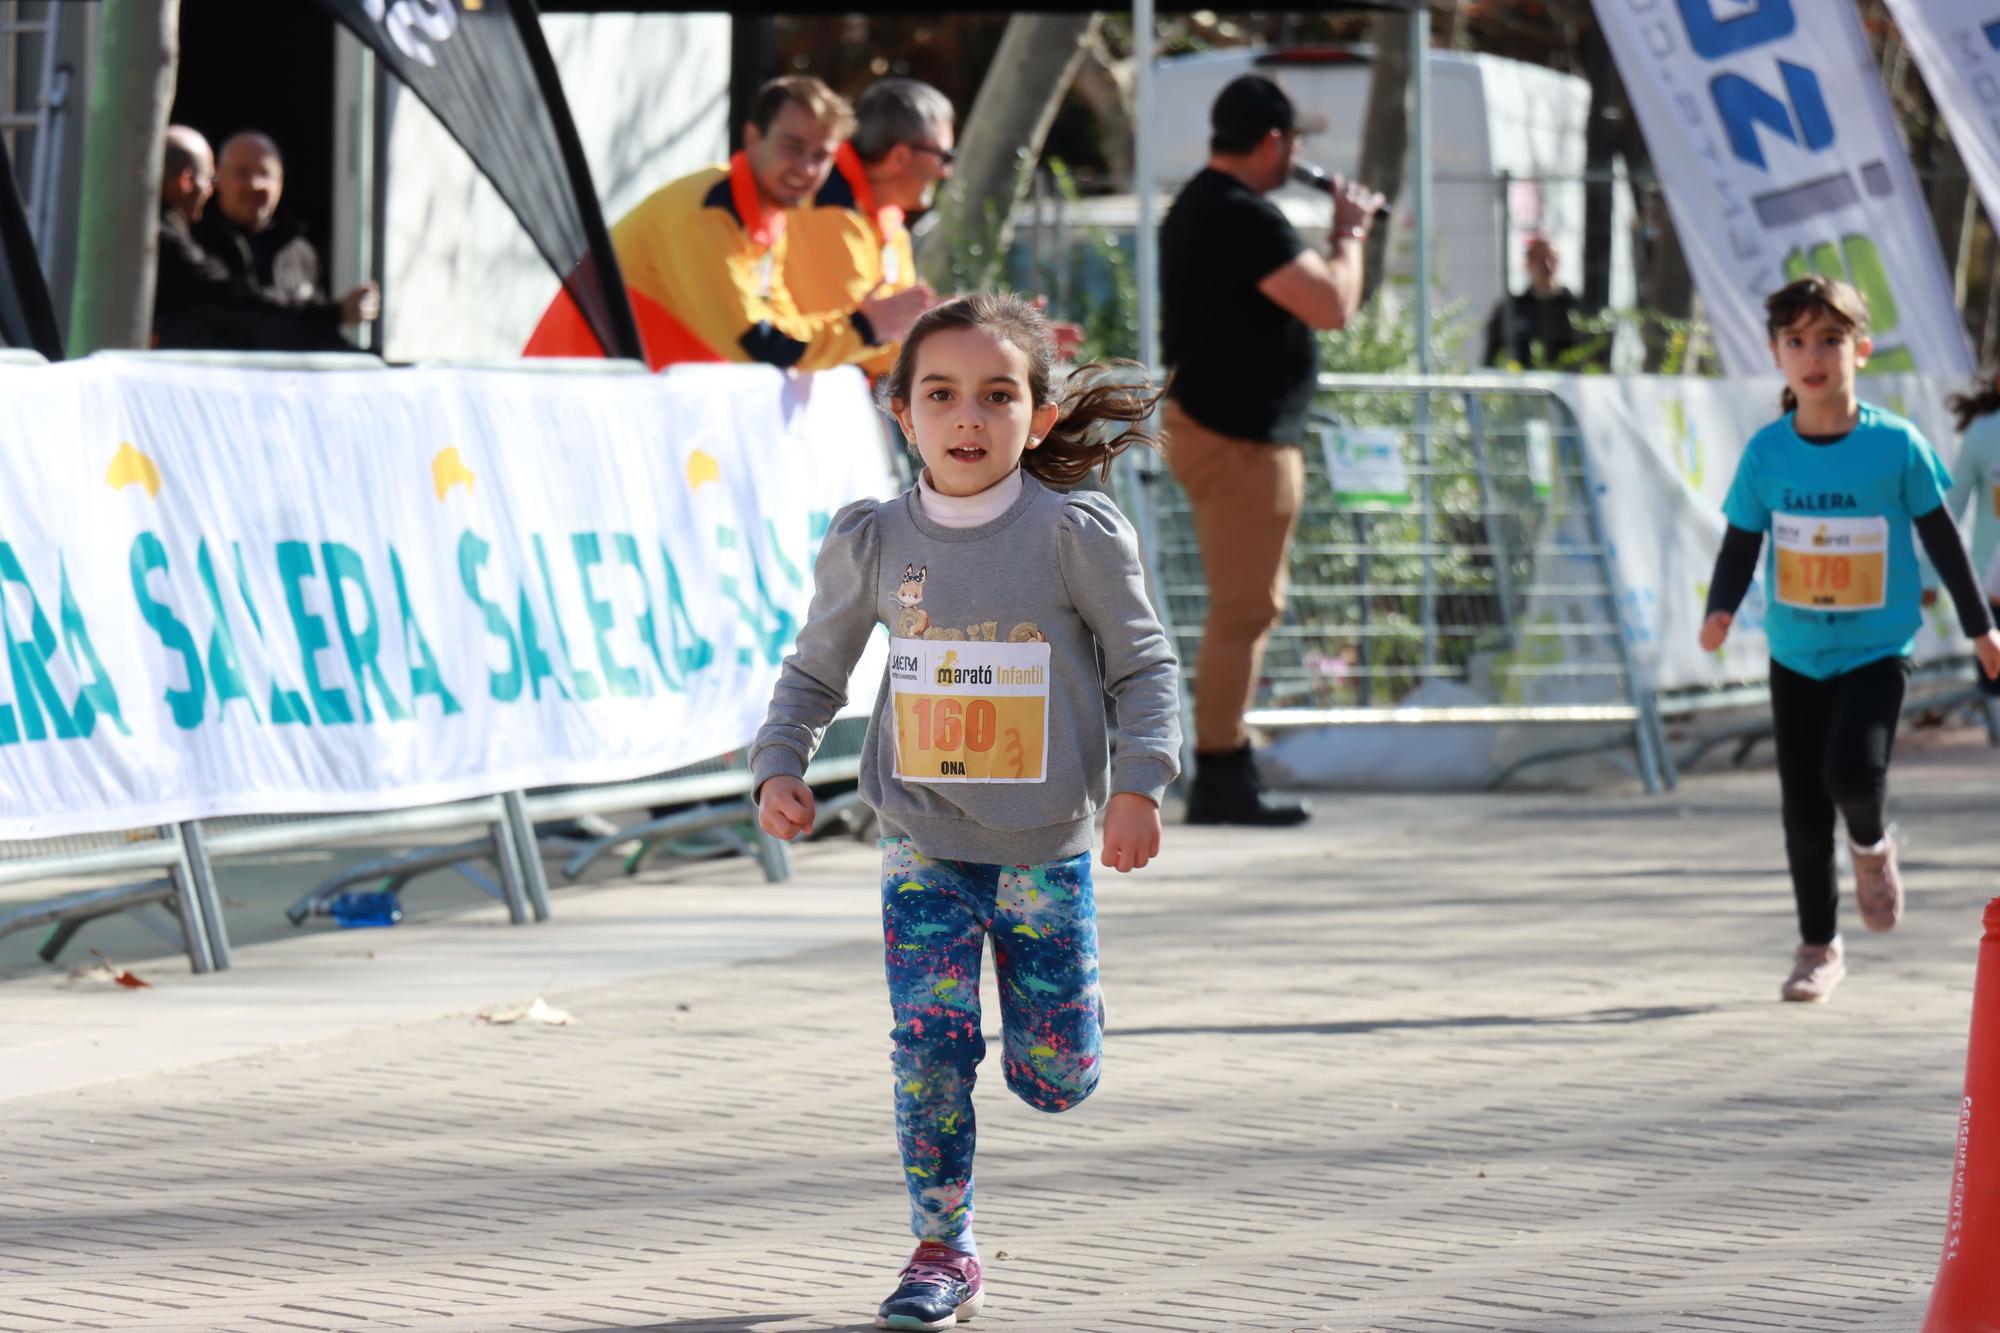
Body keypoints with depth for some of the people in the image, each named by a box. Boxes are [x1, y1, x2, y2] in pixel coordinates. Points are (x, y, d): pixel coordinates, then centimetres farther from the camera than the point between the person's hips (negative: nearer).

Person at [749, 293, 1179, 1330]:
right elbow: (814, 672, 10)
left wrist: (1137, 785, -14)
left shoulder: (1076, 535, -9)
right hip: (923, 845, 1)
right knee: (930, 1047, -9)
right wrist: (779, 767, -4)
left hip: (1047, 847, -1)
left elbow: (1143, 665, -3)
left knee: (1056, 1079, 4)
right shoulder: (871, 543, -2)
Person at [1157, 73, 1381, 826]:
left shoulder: (1198, 207, 16)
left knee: (1252, 606, 17)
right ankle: (1220, 783, -5)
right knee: (1242, 609, -8)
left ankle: (1230, 773, 22)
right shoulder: (1244, 219, -20)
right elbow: (1333, 306, -23)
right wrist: (1350, 234, -8)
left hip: (1208, 420, 11)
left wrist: (1341, 232, 18)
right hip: (1238, 436, -11)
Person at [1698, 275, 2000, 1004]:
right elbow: (1741, 545, 0)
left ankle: (1872, 845, 12)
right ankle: (1818, 945, 24)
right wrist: (1721, 609, -19)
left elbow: (1940, 536, 0)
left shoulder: (1896, 445, -10)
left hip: (1875, 650, -3)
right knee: (1803, 808, 7)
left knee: (1853, 773, -23)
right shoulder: (1767, 452, -5)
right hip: (1795, 656, 3)